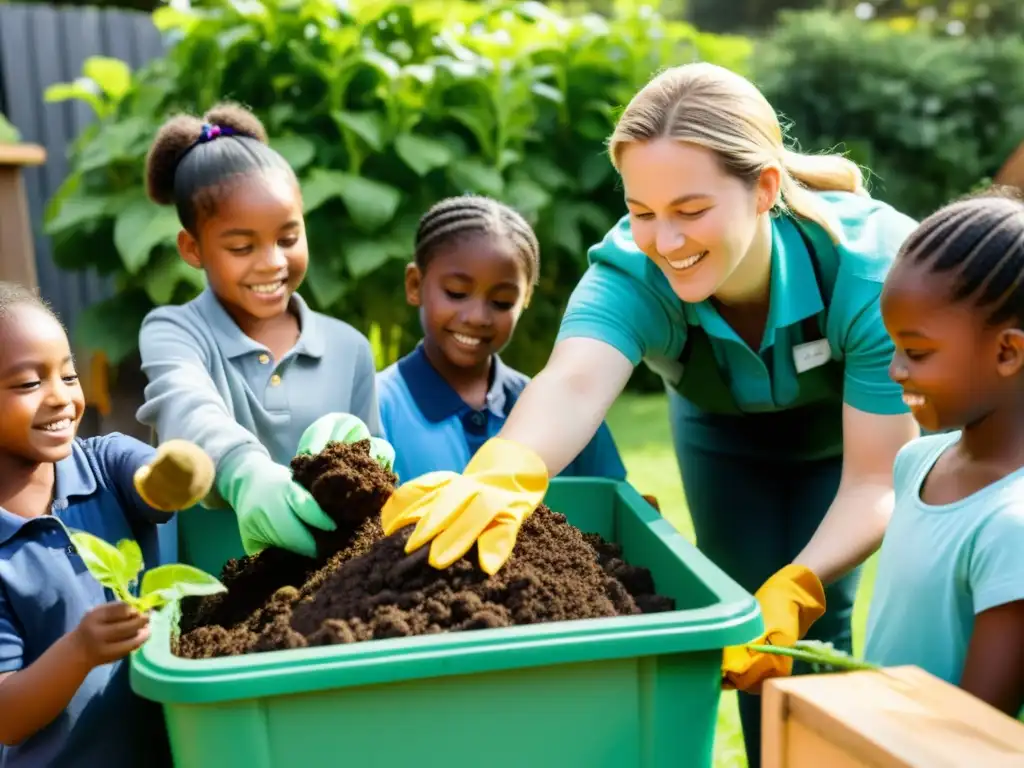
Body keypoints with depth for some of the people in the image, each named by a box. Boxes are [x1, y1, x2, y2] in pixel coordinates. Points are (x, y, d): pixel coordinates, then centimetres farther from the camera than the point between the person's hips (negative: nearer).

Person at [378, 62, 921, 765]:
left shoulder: (873, 263, -37)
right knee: (761, 631, -2)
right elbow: (575, 382, -56)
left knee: (812, 624, -8)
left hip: (862, 426, -1)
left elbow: (877, 478, -35)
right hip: (728, 427, 1)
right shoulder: (632, 271, -35)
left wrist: (798, 589, -52)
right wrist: (506, 470, -78)